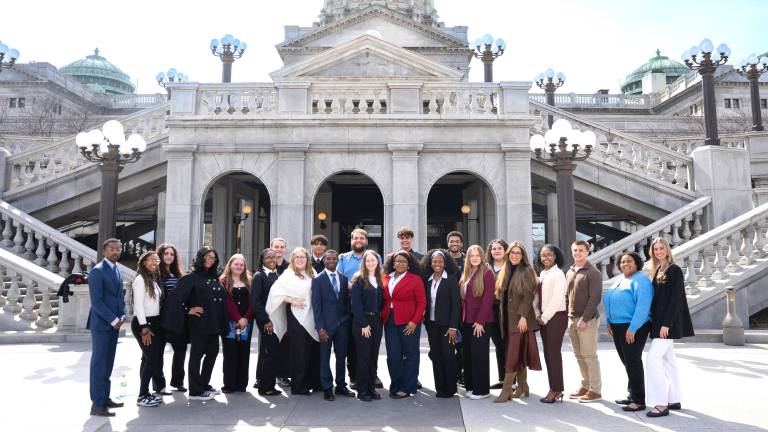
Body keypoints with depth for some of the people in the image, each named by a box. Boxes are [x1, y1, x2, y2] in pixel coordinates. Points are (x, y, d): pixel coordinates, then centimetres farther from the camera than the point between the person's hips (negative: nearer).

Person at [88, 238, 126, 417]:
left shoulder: (117, 270, 14)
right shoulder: (97, 271, -12)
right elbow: (96, 301, -17)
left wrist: (122, 315, 3)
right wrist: (113, 320, -15)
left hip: (114, 324, 8)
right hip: (101, 324, -8)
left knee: (108, 363, 13)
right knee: (99, 363, -3)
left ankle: (105, 397, 21)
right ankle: (97, 404, 2)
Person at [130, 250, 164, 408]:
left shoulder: (154, 280, 14)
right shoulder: (140, 279, -11)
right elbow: (138, 305, -16)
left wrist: (152, 326, 9)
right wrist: (144, 328, -18)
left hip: (154, 322, 8)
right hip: (143, 323, -8)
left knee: (148, 358, 10)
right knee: (152, 358, -10)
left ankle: (145, 393, 17)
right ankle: (142, 396, -4)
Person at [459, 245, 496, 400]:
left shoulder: (487, 273, -8)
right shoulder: (465, 275, 13)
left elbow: (487, 299, -14)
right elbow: (462, 299, 13)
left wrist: (480, 321, -17)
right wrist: (462, 319, 5)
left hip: (480, 322, -7)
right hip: (466, 321, 7)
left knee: (479, 355, -2)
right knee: (467, 354, 10)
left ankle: (482, 389, 8)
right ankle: (470, 386, 21)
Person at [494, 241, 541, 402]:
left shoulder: (527, 271, -6)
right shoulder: (505, 272, 14)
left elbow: (528, 296, -13)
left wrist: (523, 316, -19)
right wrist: (502, 317, 9)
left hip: (520, 319, -6)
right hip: (508, 318, 6)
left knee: (514, 354, -8)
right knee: (518, 355, 11)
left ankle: (506, 389, -7)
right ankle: (522, 387, 17)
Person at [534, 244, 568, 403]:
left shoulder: (558, 274, -11)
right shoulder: (542, 274, 13)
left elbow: (557, 299, -16)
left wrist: (545, 317, -13)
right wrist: (538, 313, 2)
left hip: (556, 317, -8)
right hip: (544, 317, 8)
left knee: (554, 353, -4)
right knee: (547, 353, 10)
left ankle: (556, 390, 4)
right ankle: (554, 388, 17)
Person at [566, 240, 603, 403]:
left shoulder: (593, 273, -8)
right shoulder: (570, 272, 14)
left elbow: (595, 298, -14)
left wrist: (584, 319, -19)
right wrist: (567, 316, 10)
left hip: (587, 320, -7)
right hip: (572, 319, 7)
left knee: (589, 355, -4)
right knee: (579, 356, 10)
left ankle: (595, 390, 4)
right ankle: (585, 386, 19)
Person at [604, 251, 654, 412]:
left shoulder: (640, 281, -13)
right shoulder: (620, 280, 15)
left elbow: (643, 306, -21)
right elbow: (611, 301, 21)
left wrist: (632, 328, -24)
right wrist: (610, 323, 15)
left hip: (633, 328, -9)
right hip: (618, 326, 9)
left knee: (633, 362, -5)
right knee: (627, 362, 15)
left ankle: (638, 401, 3)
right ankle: (632, 395, 26)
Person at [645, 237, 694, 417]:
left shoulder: (674, 270, -11)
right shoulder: (657, 271, 13)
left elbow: (675, 299, -17)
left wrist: (666, 323, -21)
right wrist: (654, 321, 13)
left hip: (668, 322, -9)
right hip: (659, 321, 9)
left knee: (653, 358, -14)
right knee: (668, 360, 12)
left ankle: (661, 404, -11)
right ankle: (674, 400, 20)